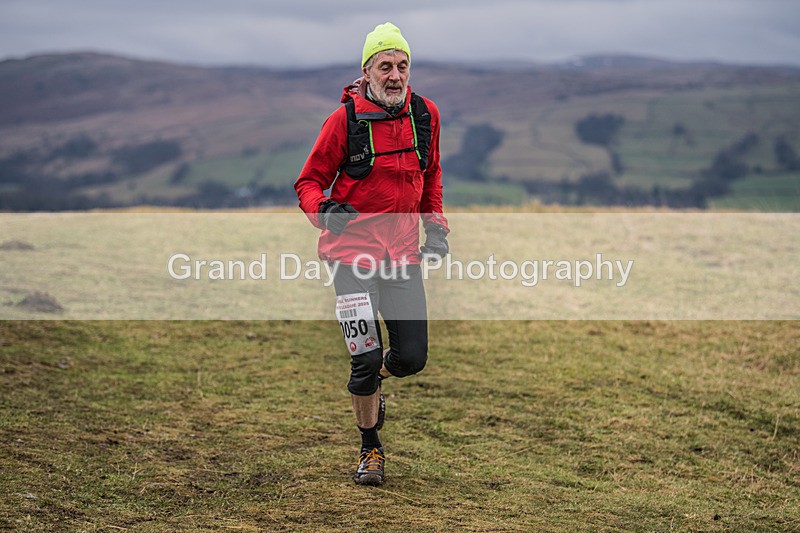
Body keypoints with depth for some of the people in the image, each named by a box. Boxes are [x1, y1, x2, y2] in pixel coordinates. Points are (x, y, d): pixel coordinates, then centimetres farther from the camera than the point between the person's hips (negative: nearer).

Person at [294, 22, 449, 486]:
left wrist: (435, 224, 10)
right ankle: (371, 449, 16)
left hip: (404, 255, 4)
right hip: (354, 251, -4)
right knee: (366, 357, -7)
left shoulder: (425, 114, 3)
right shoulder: (345, 119, -10)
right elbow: (309, 181, -2)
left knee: (412, 358, 0)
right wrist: (324, 210, -23)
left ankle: (372, 382, 37)